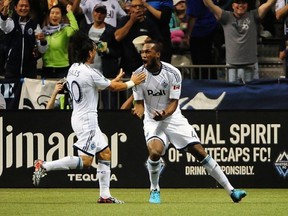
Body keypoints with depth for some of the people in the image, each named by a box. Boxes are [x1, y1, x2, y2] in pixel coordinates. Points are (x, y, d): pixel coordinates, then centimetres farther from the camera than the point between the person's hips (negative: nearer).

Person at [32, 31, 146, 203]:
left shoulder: (73, 69, 8)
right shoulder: (90, 73, -17)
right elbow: (114, 87, -4)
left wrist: (115, 80, 29)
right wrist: (132, 82, 12)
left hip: (78, 117, 10)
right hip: (87, 119, -10)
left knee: (105, 153, 12)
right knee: (85, 161, -12)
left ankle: (105, 195, 10)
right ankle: (44, 166, -15)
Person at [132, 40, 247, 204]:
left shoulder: (172, 73, -12)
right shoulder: (139, 75, -8)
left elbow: (174, 102, -11)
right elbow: (139, 102, -2)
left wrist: (164, 114, -32)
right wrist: (138, 112, -27)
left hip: (173, 118, 0)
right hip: (152, 121, 0)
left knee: (200, 152, -6)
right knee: (155, 152, -28)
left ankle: (231, 190, -3)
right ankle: (155, 190, -1)